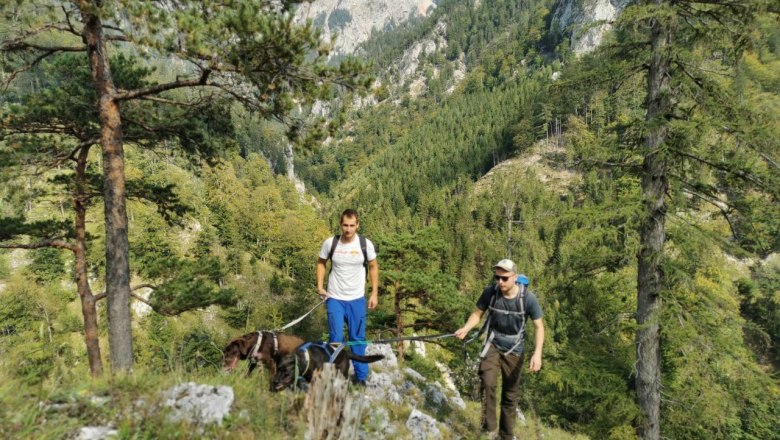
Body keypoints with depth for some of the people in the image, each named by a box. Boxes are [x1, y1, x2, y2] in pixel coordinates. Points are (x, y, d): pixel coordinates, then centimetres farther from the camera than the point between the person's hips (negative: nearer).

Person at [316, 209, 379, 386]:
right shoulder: (329, 243, -10)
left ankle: (361, 377, 25)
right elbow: (321, 263, 8)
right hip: (334, 299, 0)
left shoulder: (366, 244, -10)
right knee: (335, 338, 3)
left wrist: (374, 293, -1)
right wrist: (320, 286, -3)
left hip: (357, 299, 0)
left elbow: (373, 267, 3)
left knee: (358, 339, 10)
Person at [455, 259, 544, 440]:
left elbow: (538, 326, -10)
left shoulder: (527, 298, -19)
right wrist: (466, 328, -22)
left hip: (514, 349, 0)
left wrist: (537, 352, -22)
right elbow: (477, 313, -3)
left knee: (511, 394, 10)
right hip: (492, 344, 0)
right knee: (488, 384, -20)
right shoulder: (490, 292, -17)